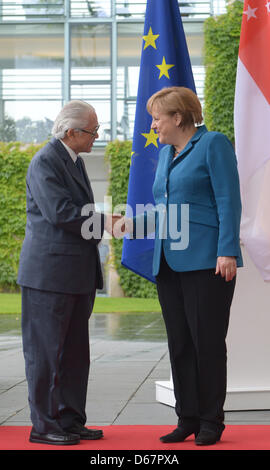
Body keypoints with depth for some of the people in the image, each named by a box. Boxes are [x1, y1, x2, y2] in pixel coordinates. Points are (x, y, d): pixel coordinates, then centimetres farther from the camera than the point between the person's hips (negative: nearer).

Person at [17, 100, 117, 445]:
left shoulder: (74, 161, 17)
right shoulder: (45, 162, -12)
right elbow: (59, 211, -22)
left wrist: (102, 225, 9)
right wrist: (103, 222, -20)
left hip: (78, 274, 9)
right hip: (49, 273, -9)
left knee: (75, 351, 11)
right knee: (46, 350, -2)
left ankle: (70, 420, 19)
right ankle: (44, 426, 4)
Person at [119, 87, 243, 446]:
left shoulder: (213, 144, -4)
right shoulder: (165, 154, 19)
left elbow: (228, 201, -10)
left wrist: (227, 251, -17)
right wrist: (136, 223, 10)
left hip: (205, 262, -8)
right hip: (169, 264, 8)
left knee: (208, 342, -2)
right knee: (179, 344, 9)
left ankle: (211, 421, 7)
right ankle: (188, 418, 16)